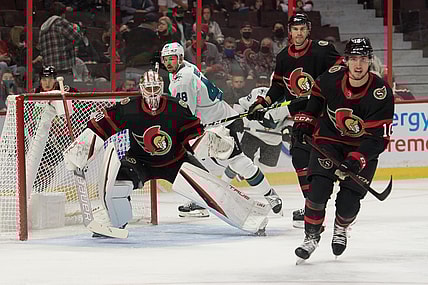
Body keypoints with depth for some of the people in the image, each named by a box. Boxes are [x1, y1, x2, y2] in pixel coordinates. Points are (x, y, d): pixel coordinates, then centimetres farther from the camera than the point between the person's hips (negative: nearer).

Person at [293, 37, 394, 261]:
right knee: (319, 190, -17)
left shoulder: (381, 93, -24)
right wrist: (305, 120, 3)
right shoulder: (332, 77, -15)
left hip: (363, 147, -2)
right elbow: (317, 94, 11)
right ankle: (311, 237, 0)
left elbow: (378, 138, -24)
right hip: (329, 139, 2)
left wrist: (357, 160, -34)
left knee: (349, 201, -8)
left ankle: (340, 230, 26)